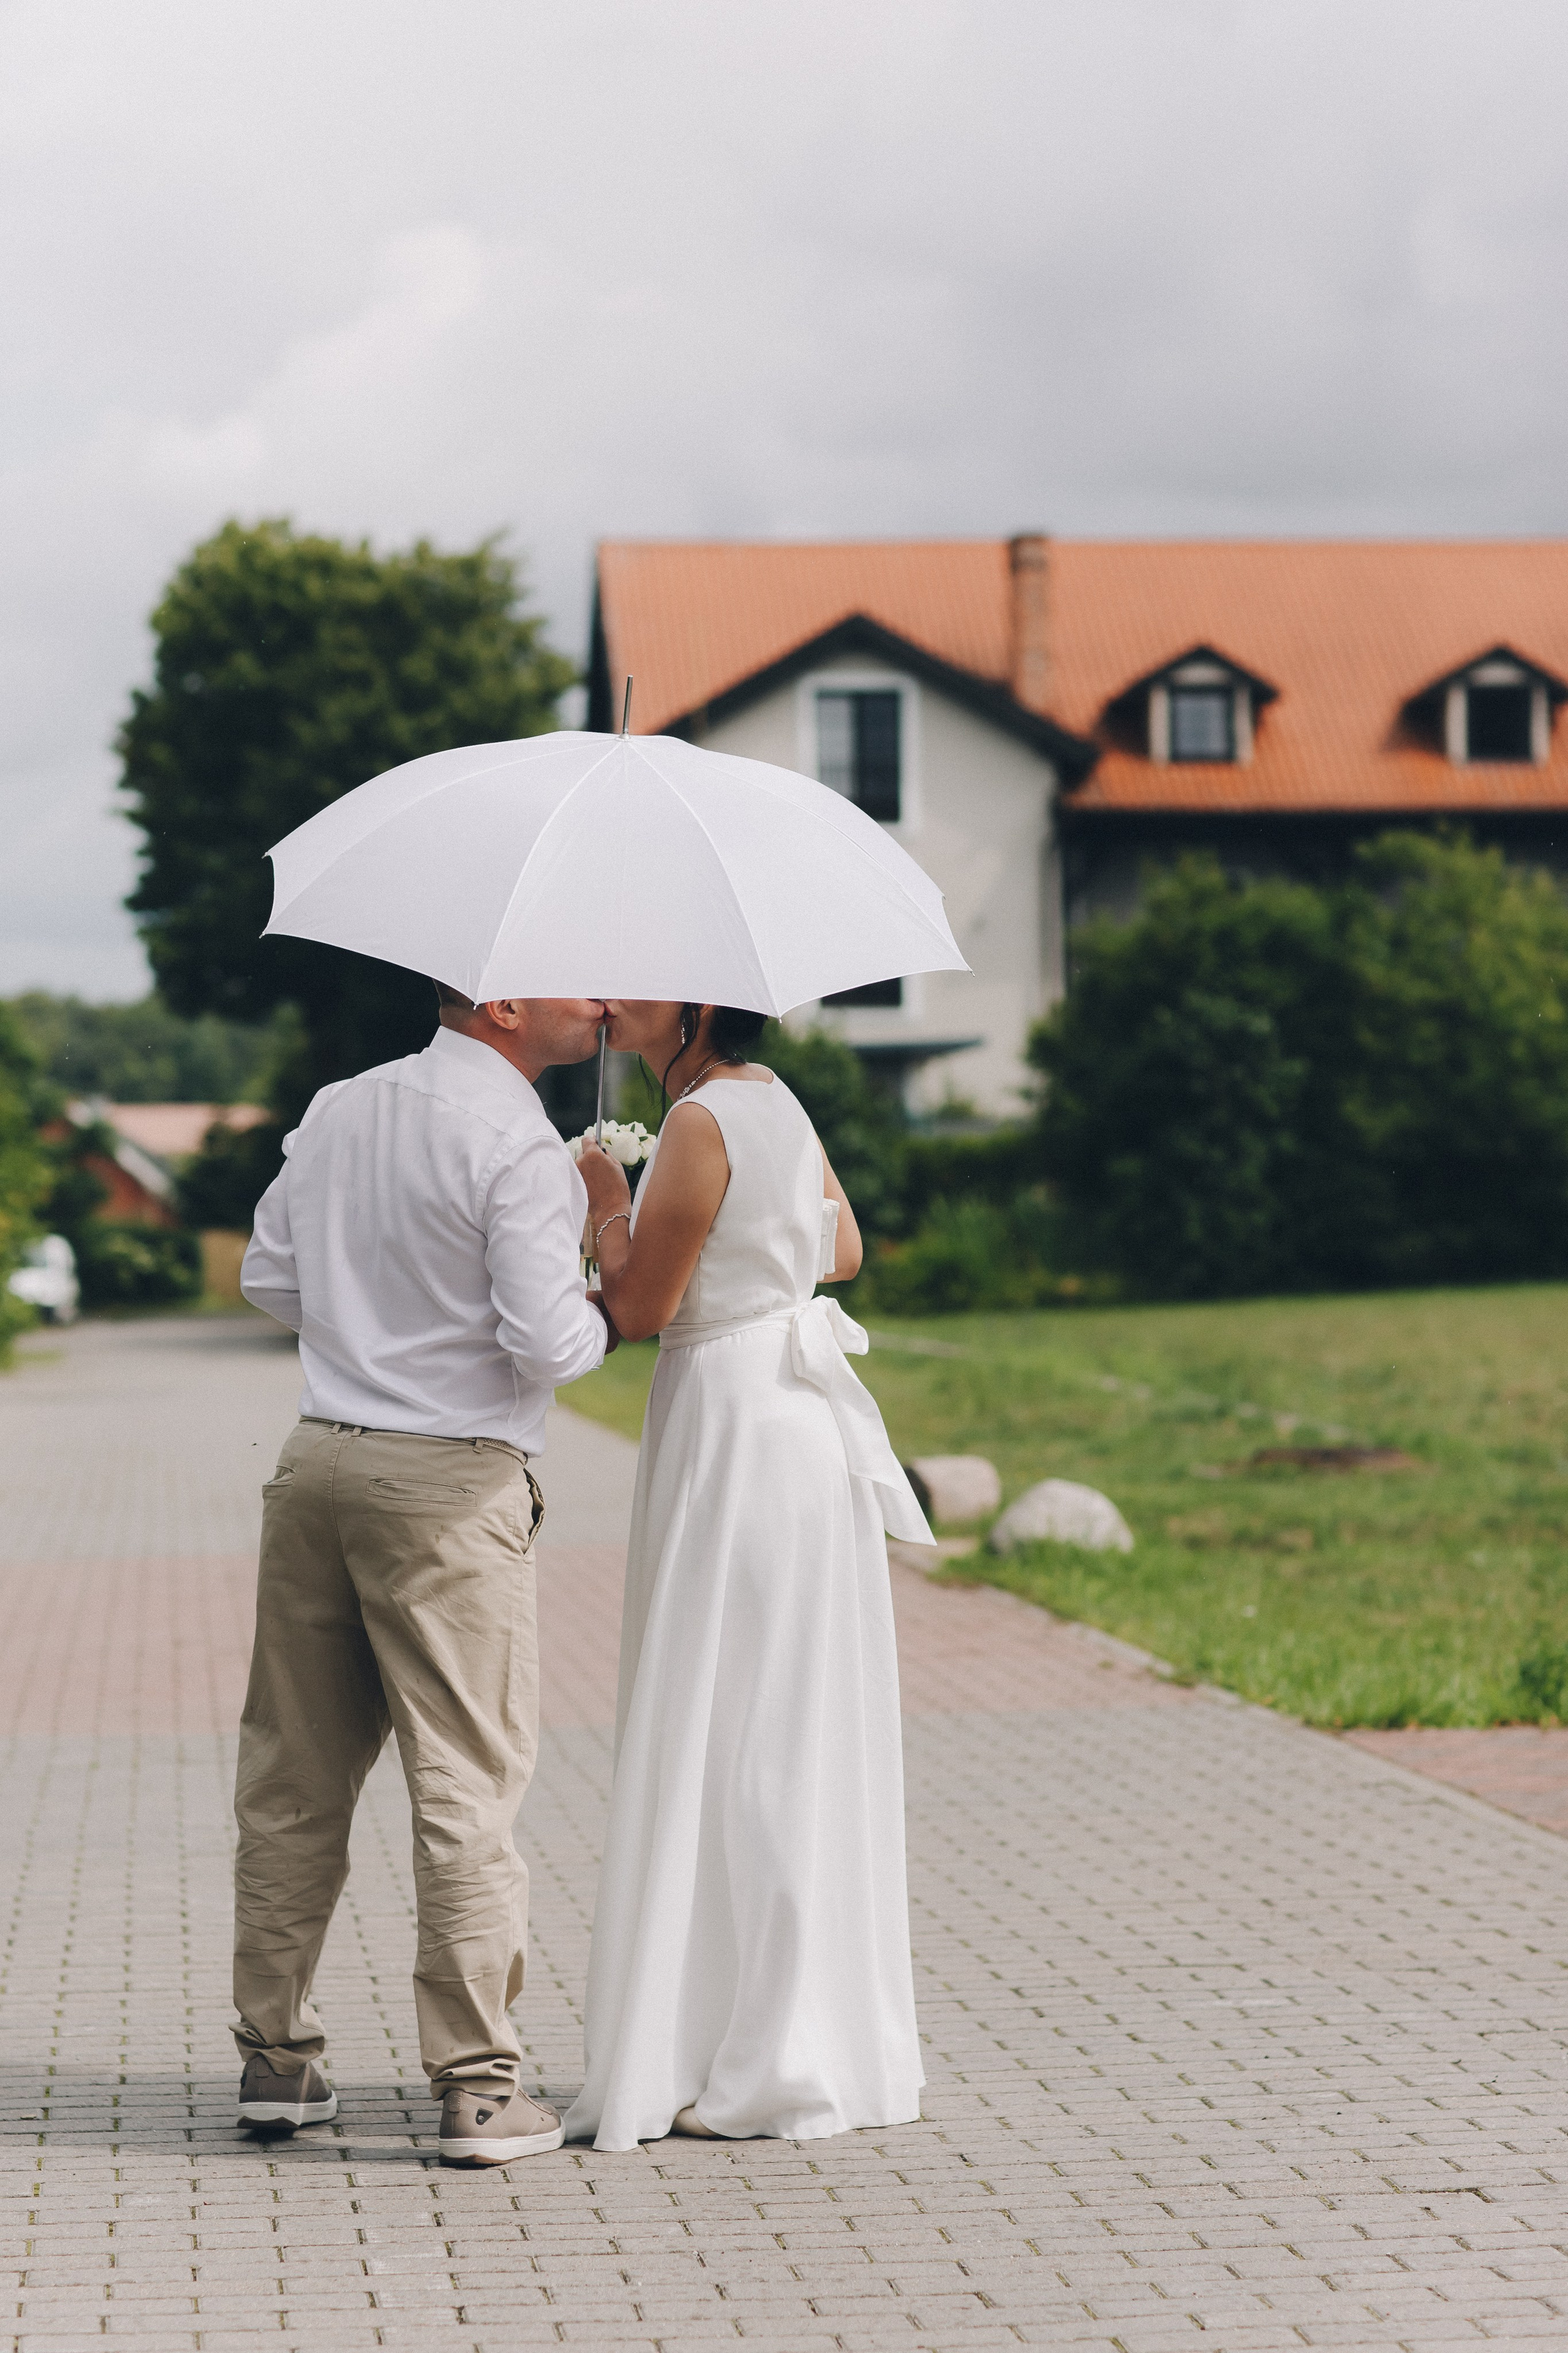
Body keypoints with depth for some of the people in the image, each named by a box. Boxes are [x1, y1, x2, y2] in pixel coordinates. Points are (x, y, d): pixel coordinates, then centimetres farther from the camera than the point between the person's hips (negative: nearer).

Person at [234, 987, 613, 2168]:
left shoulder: (338, 1108, 10)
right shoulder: (519, 1145, -13)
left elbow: (272, 1278, 17)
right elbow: (546, 1343, -17)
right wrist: (602, 1318, 3)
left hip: (318, 1456, 7)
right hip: (453, 1482, -7)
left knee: (295, 1778, 13)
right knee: (467, 1785, -2)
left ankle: (276, 2055, 20)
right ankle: (478, 2085, 0)